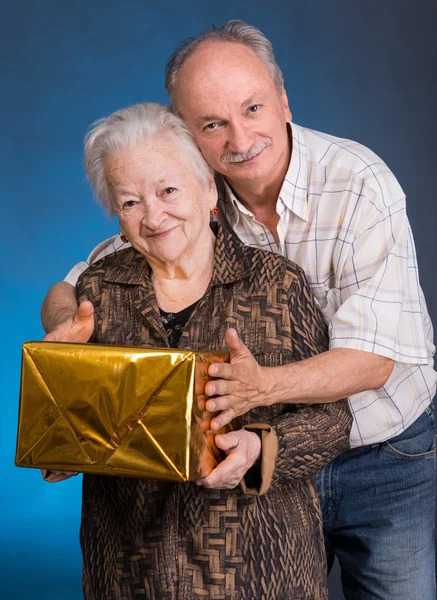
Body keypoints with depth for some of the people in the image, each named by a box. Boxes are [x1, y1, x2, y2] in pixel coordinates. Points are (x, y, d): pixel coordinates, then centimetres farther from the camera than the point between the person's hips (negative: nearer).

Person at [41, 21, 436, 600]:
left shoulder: (358, 182, -21)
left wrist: (262, 386, -44)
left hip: (383, 461, -2)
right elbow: (68, 290, -3)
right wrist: (68, 324, -28)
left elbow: (373, 357, -26)